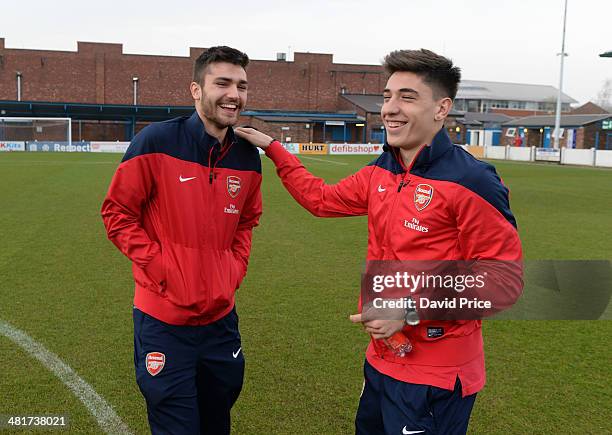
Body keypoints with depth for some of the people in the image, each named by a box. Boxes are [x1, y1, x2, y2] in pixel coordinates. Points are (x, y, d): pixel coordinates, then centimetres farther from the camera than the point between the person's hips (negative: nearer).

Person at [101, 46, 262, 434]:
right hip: (165, 319, -5)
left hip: (221, 318, 5)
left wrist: (234, 269, 4)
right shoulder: (155, 142, -13)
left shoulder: (248, 157, 2)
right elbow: (117, 212, -7)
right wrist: (160, 267, -14)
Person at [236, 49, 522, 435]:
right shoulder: (380, 172, 3)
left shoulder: (471, 182, -20)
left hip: (435, 376, -7)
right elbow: (322, 199, 18)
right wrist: (272, 147, 18)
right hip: (382, 358, 8)